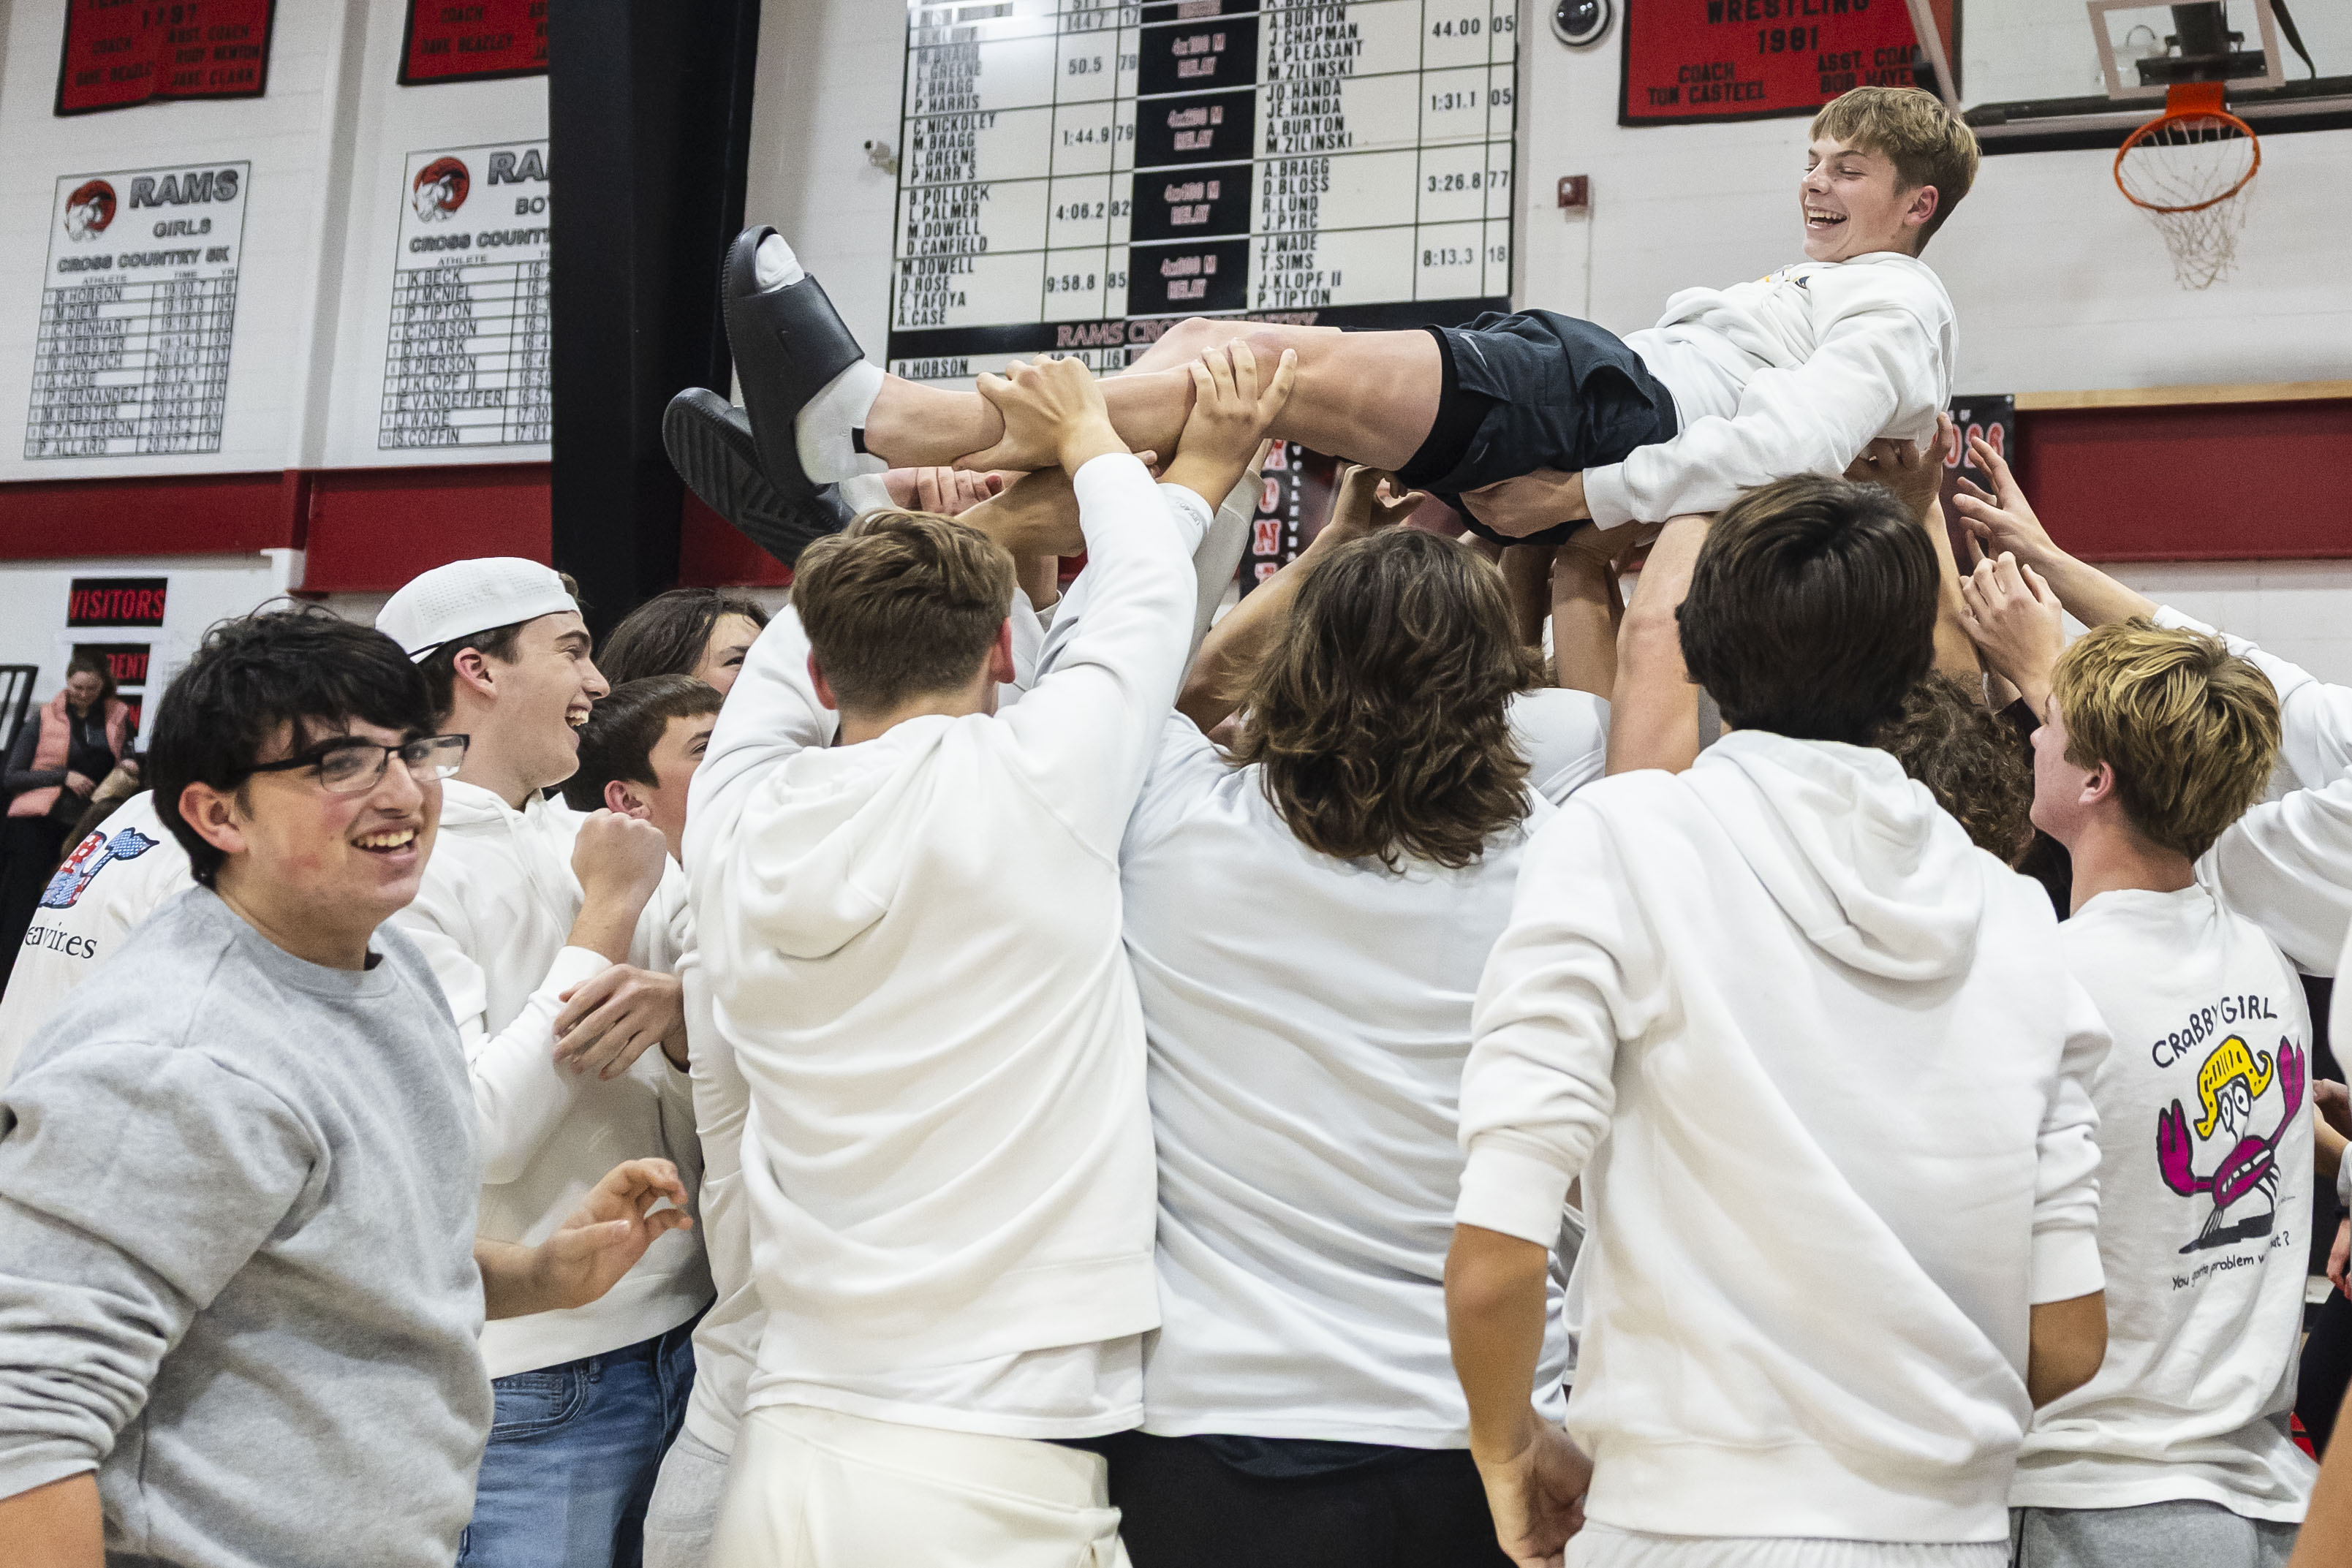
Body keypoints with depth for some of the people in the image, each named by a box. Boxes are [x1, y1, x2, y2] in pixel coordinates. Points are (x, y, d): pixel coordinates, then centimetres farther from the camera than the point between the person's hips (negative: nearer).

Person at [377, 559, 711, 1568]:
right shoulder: (402, 868, -11)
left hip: (690, 1334, 6)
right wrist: (608, 913, -13)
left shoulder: (607, 845, 8)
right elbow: (480, 1141, -19)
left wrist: (679, 1015, -18)